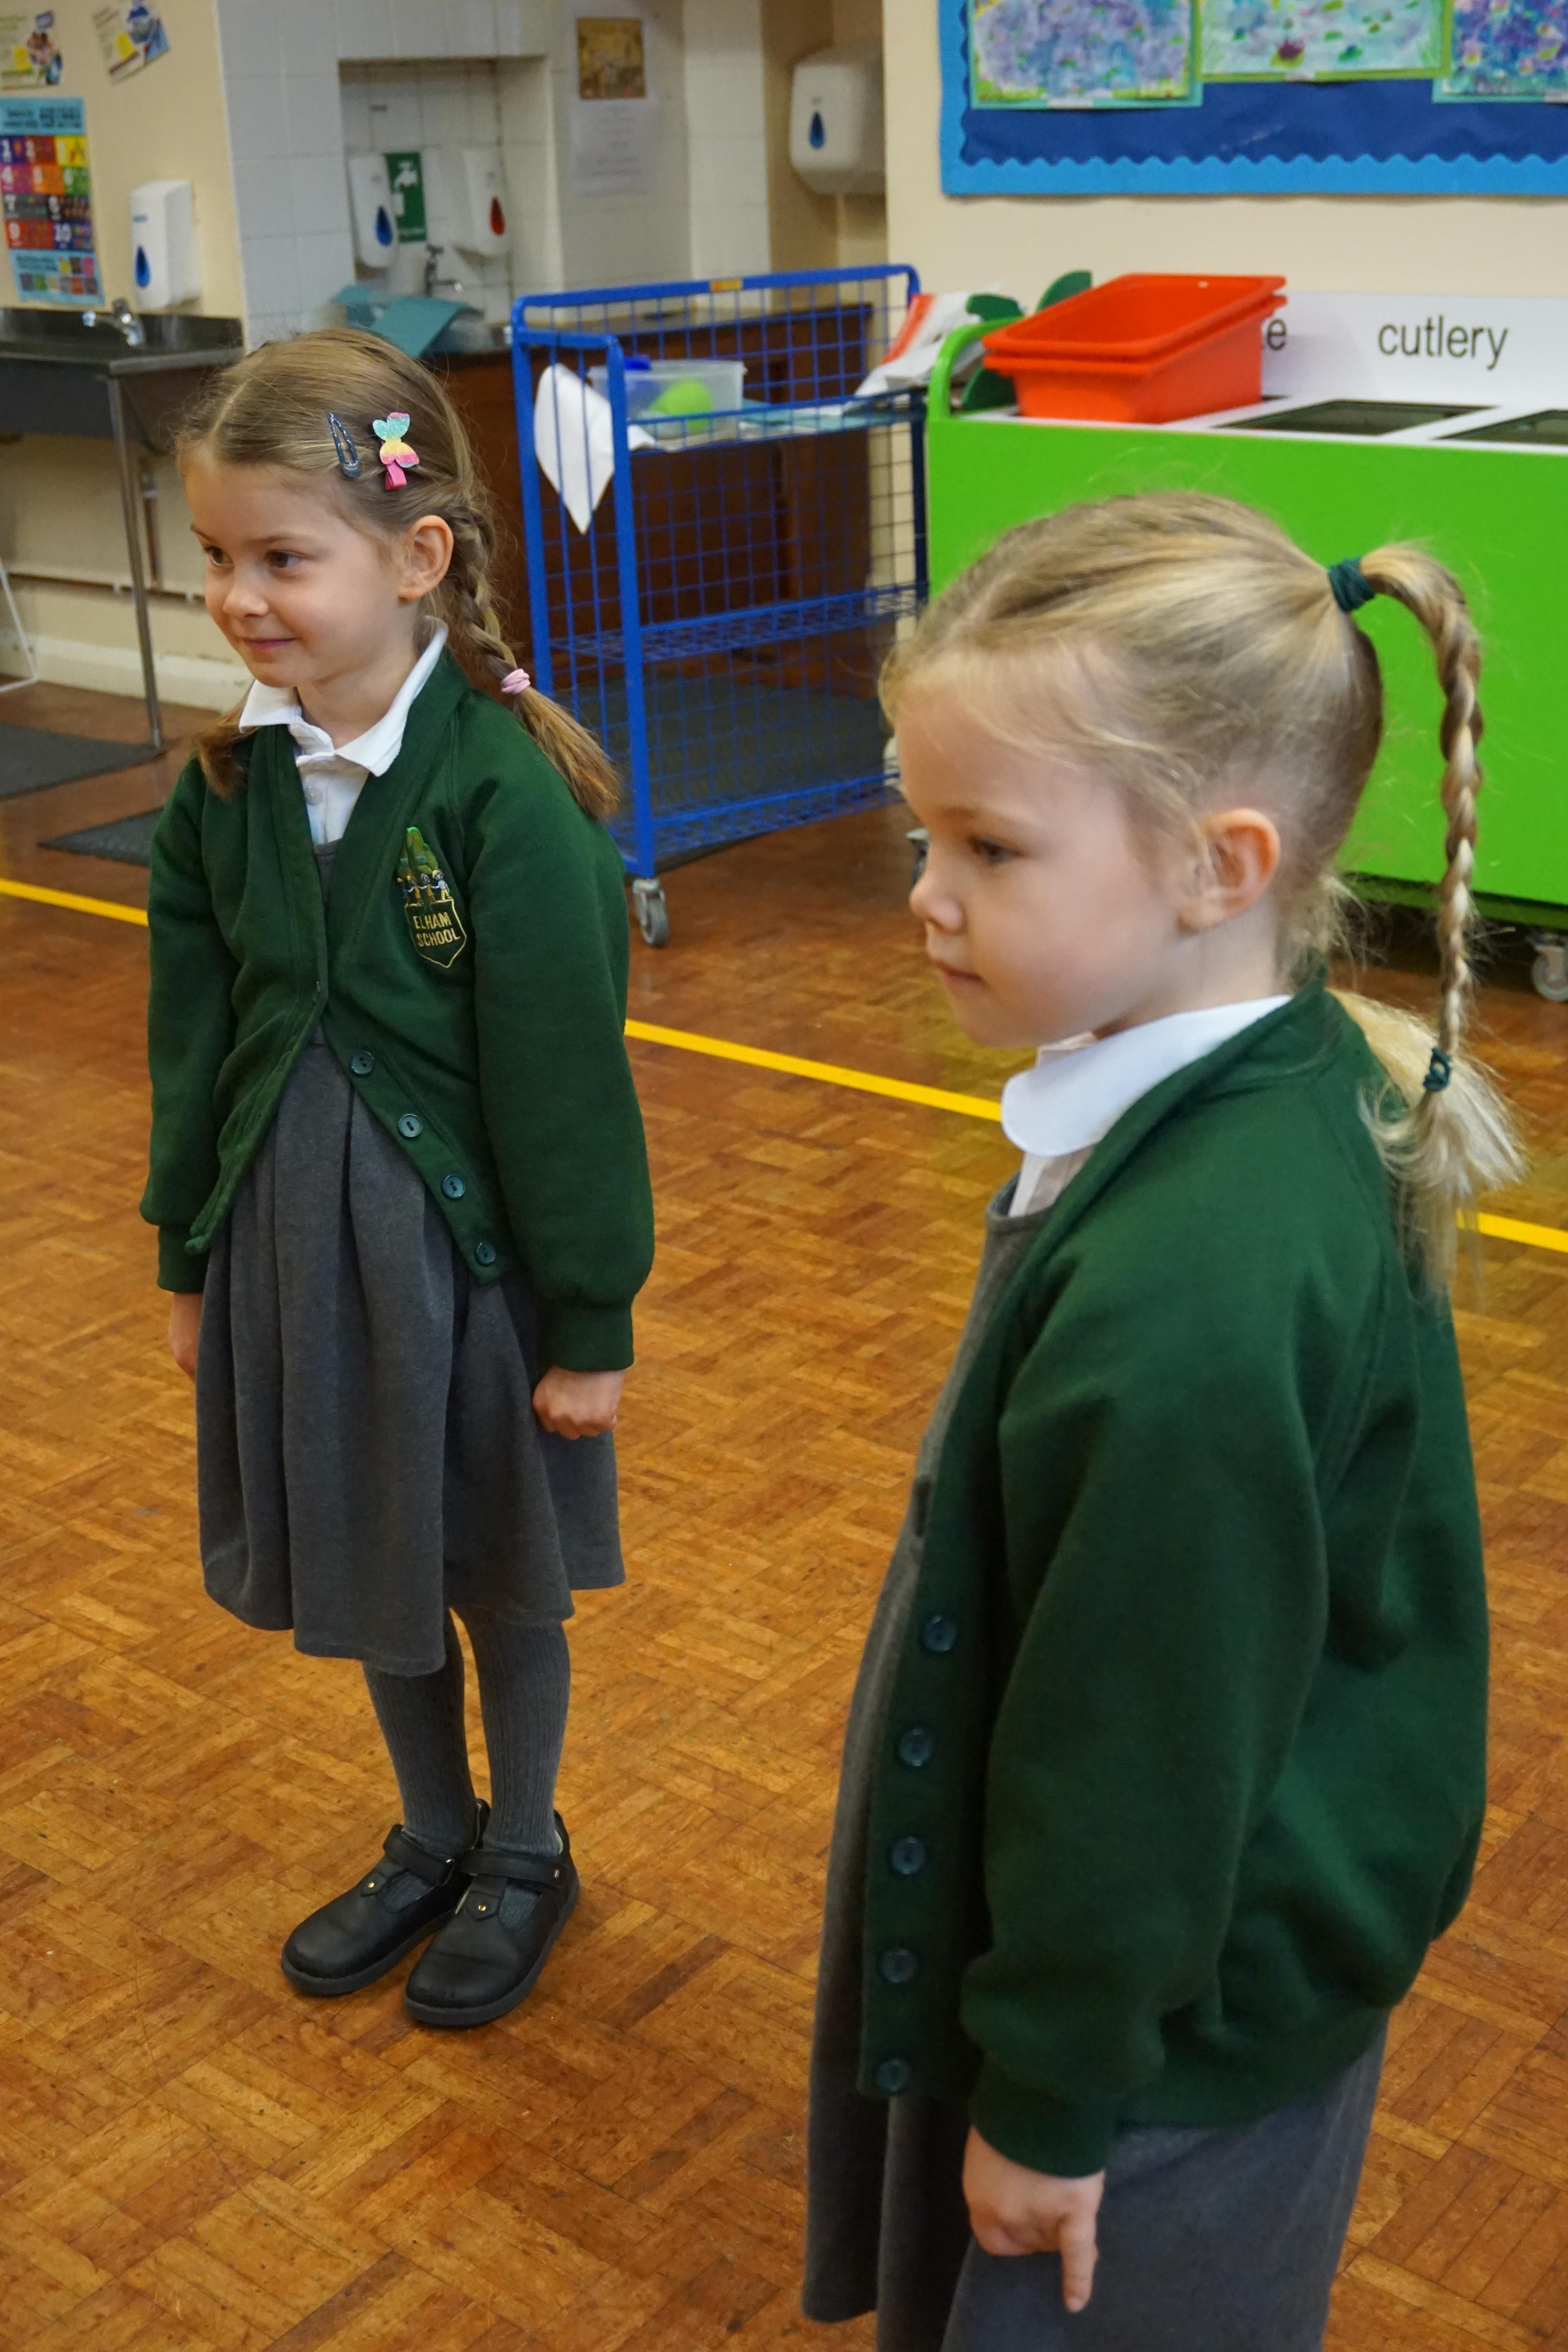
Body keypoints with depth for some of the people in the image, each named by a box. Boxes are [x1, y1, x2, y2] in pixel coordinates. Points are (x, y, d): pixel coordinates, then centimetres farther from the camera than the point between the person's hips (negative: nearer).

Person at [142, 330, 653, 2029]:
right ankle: (430, 1839, 44)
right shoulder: (230, 782, -3)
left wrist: (591, 1320, -12)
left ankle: (524, 1855, 39)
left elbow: (564, 1080, -17)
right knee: (361, 1572, 20)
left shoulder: (506, 792, -21)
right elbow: (196, 1045, 6)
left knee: (502, 1577, 15)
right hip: (292, 1237, 5)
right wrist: (189, 1257, 11)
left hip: (462, 1243, -5)